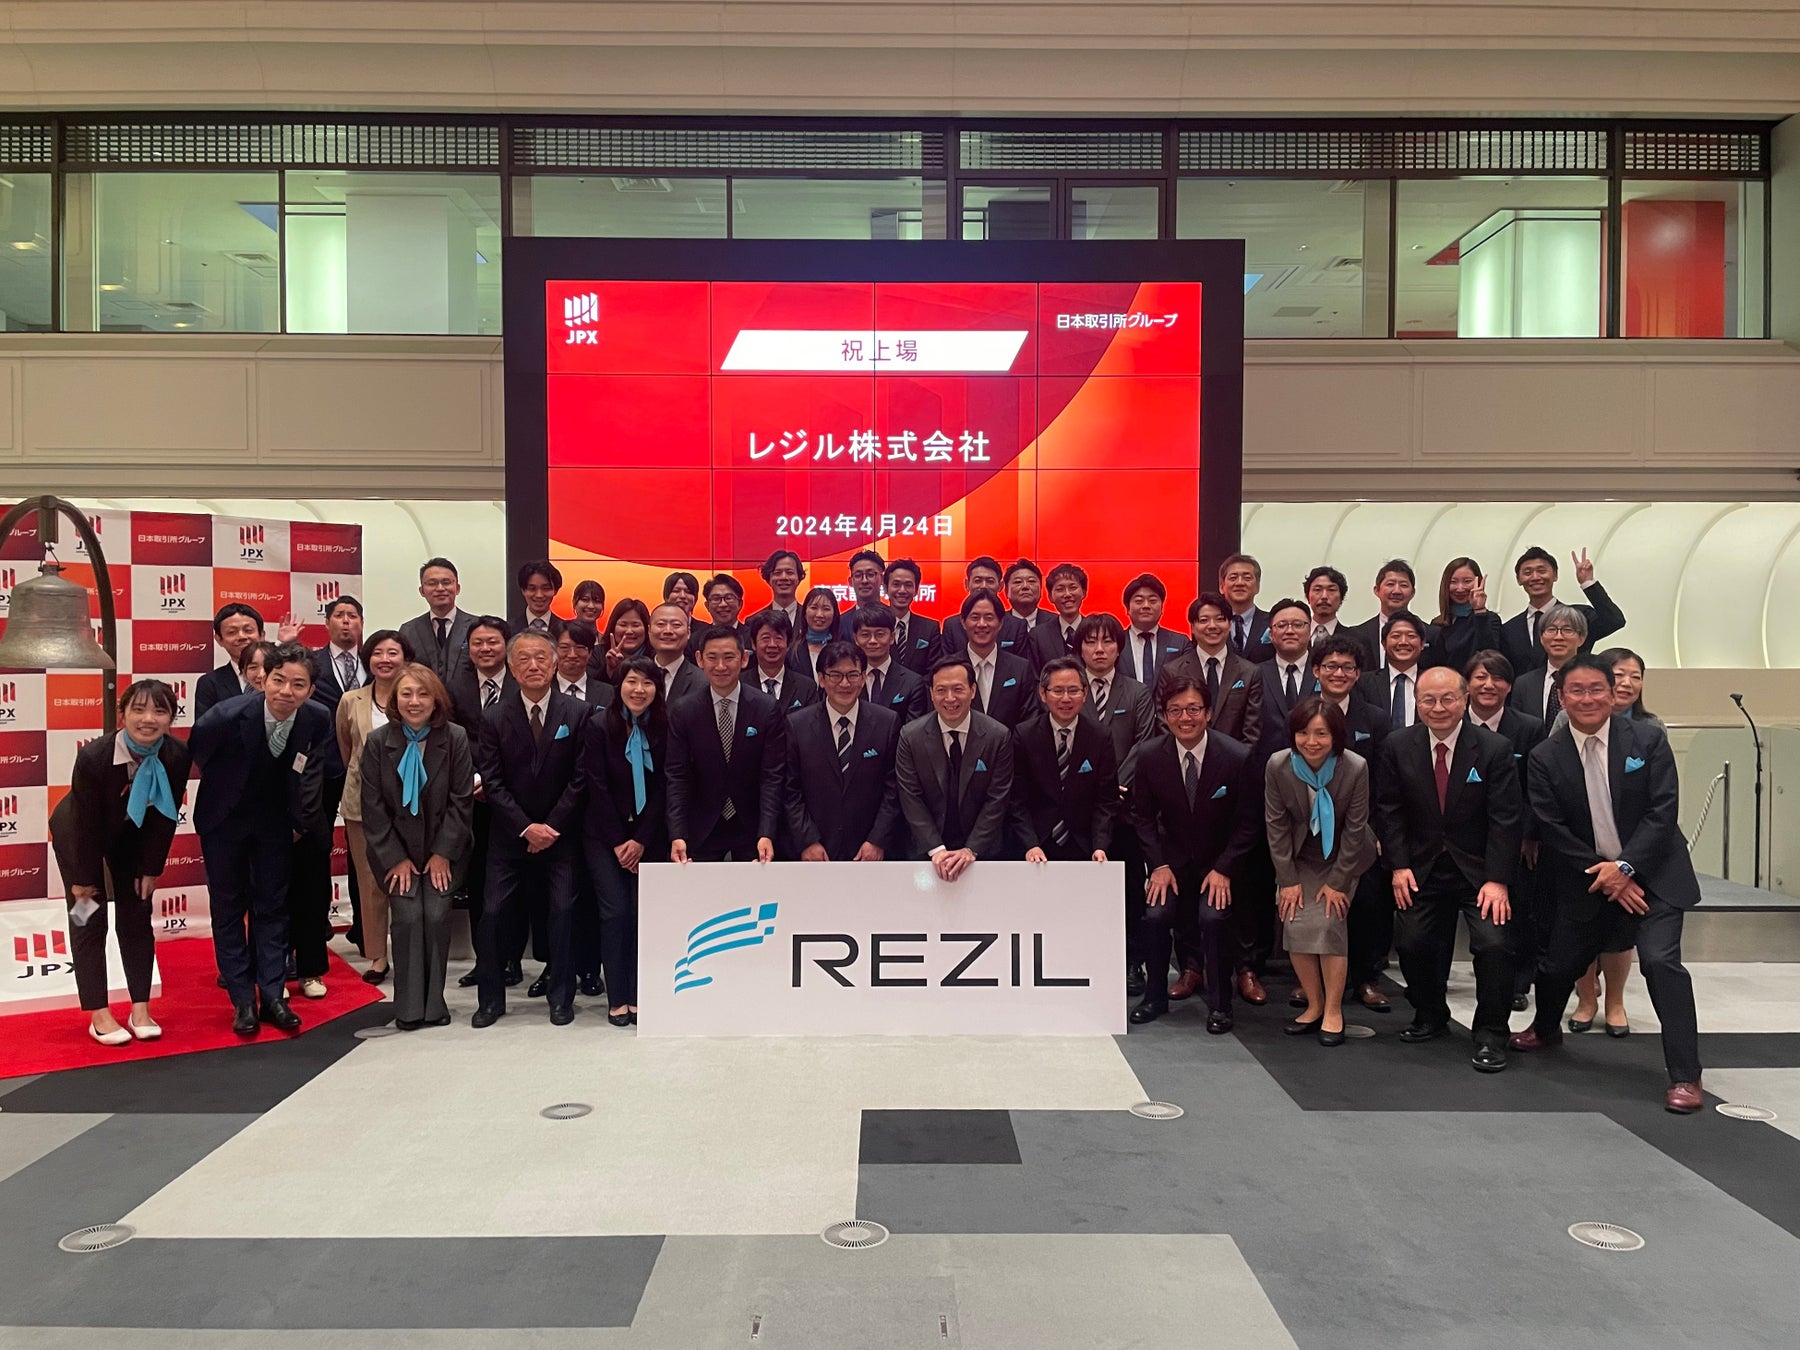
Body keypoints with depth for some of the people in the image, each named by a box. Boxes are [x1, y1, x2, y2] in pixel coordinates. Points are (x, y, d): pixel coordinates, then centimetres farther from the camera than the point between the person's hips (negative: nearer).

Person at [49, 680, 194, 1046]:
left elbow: (165, 817, -14)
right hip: (79, 834, -3)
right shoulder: (93, 757, -36)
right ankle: (99, 1015, 7)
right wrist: (83, 879, -14)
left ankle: (140, 1009, 13)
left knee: (137, 916, 5)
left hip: (133, 835, 3)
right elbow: (87, 823, -24)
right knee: (89, 920, -1)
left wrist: (151, 870, -6)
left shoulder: (178, 756, -28)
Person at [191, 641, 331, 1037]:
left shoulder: (317, 719, -22)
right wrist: (223, 783, 1)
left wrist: (303, 820, 3)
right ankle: (243, 1000, 13)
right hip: (225, 819, -2)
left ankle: (272, 995, 14)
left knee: (272, 905, 8)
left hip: (274, 819, 2)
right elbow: (193, 755, -11)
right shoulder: (227, 716, -32)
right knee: (229, 907, 5)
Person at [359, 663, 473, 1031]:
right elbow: (373, 807, -4)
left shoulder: (455, 738, -7)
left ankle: (434, 1003, 4)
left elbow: (462, 801, -6)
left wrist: (443, 854, -9)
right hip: (396, 852, 0)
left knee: (436, 915, -12)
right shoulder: (377, 742, -5)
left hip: (444, 851, 0)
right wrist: (395, 858, -8)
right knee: (408, 916, -13)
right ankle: (409, 1007, 1)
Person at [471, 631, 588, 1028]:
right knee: (494, 913, 0)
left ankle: (561, 997, 12)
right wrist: (527, 827, -12)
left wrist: (552, 826, -10)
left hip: (560, 832, -1)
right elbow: (492, 783, -4)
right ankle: (491, 998, 14)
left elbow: (580, 779, -5)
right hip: (509, 835, 1)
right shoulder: (494, 718, -1)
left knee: (562, 913, -2)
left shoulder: (577, 714, -3)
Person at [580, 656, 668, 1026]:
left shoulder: (664, 728, -1)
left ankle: (637, 997, 6)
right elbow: (596, 787, -6)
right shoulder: (599, 725, -5)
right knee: (615, 911, -8)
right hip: (604, 835, -1)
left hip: (648, 836, 1)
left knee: (643, 912, -4)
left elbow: (662, 789, -1)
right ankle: (616, 999, 2)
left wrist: (641, 840, -8)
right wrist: (617, 842, -9)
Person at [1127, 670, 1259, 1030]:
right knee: (1156, 915, -19)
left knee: (1212, 917, -24)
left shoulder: (1238, 757, -17)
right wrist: (1158, 865, -10)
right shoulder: (1149, 756, -10)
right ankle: (1155, 997, 4)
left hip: (1218, 862, -2)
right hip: (1172, 859, 2)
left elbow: (1247, 822, -8)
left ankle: (1219, 1005, -3)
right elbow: (1143, 817, 1)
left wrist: (1223, 870, -15)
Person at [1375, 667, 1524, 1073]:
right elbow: (1388, 810, 1)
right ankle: (1429, 1016, 29)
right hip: (1422, 868, 3)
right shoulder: (1397, 747, -4)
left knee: (1493, 944, -15)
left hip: (1479, 870, -2)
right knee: (1411, 944, 2)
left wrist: (1497, 880, -18)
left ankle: (1490, 1035, 4)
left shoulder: (1495, 749, -11)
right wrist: (1398, 865, -8)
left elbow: (1506, 820, -12)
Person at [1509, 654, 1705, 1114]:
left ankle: (1685, 1075, -4)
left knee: (1660, 959, -18)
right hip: (1587, 881, 2)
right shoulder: (1545, 758, -6)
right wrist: (1602, 875, -14)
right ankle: (1546, 1028, 43)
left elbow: (1663, 811, -11)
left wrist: (1624, 866, -20)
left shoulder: (1648, 740, -7)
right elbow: (1552, 830, -7)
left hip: (1652, 875, -2)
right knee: (1559, 964, 10)